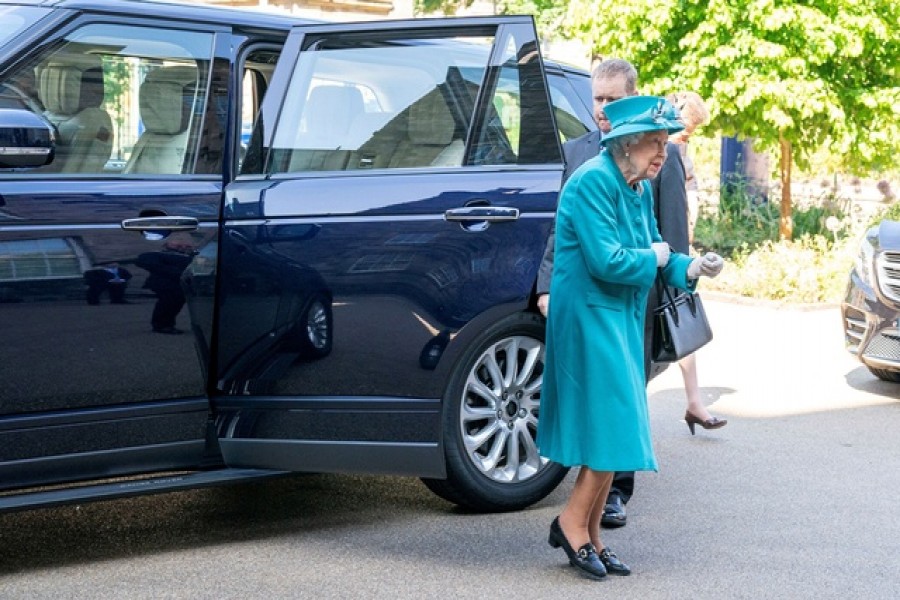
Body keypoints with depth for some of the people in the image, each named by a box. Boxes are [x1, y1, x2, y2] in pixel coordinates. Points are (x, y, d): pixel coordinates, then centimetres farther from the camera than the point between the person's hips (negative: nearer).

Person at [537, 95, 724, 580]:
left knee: (612, 431, 11)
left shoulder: (640, 189, 12)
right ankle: (572, 523, 5)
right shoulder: (593, 181, -16)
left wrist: (691, 269, -2)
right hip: (588, 317, -9)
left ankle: (588, 537, 19)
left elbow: (655, 255, 15)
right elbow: (606, 261, -24)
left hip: (622, 320, 9)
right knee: (612, 426, -10)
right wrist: (653, 257, -9)